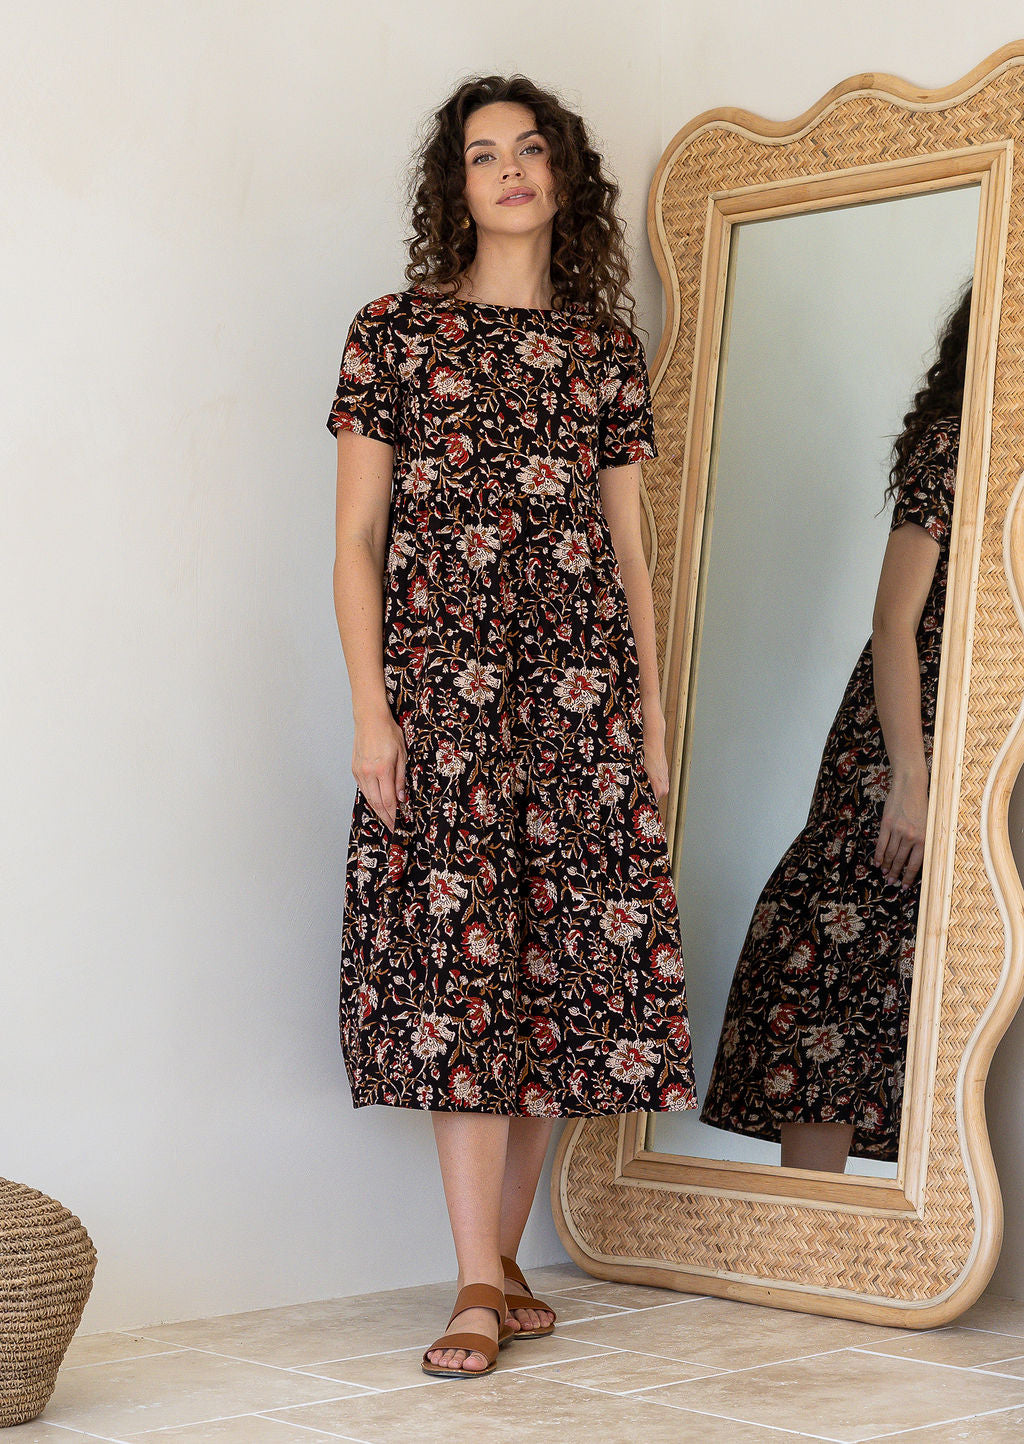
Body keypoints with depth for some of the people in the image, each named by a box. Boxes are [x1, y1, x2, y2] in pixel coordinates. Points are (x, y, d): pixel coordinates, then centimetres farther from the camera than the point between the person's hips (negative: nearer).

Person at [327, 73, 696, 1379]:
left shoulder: (604, 349, 15)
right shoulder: (397, 329, 7)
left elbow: (629, 548, 16)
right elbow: (356, 538, 3)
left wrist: (653, 711, 10)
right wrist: (370, 706, -6)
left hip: (584, 686, 3)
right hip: (445, 683, -3)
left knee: (568, 963, 0)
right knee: (458, 961, -9)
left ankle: (501, 1258, 12)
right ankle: (480, 1287, -6)